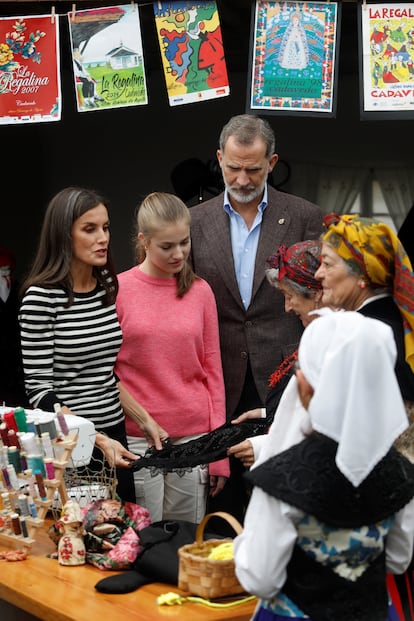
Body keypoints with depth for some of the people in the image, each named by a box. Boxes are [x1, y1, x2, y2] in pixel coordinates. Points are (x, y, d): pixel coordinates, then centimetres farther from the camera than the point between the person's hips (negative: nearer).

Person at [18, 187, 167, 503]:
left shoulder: (107, 287, 8)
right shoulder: (41, 296, -13)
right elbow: (39, 388, -14)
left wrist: (145, 419, 9)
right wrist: (97, 440, -21)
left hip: (115, 438, 6)